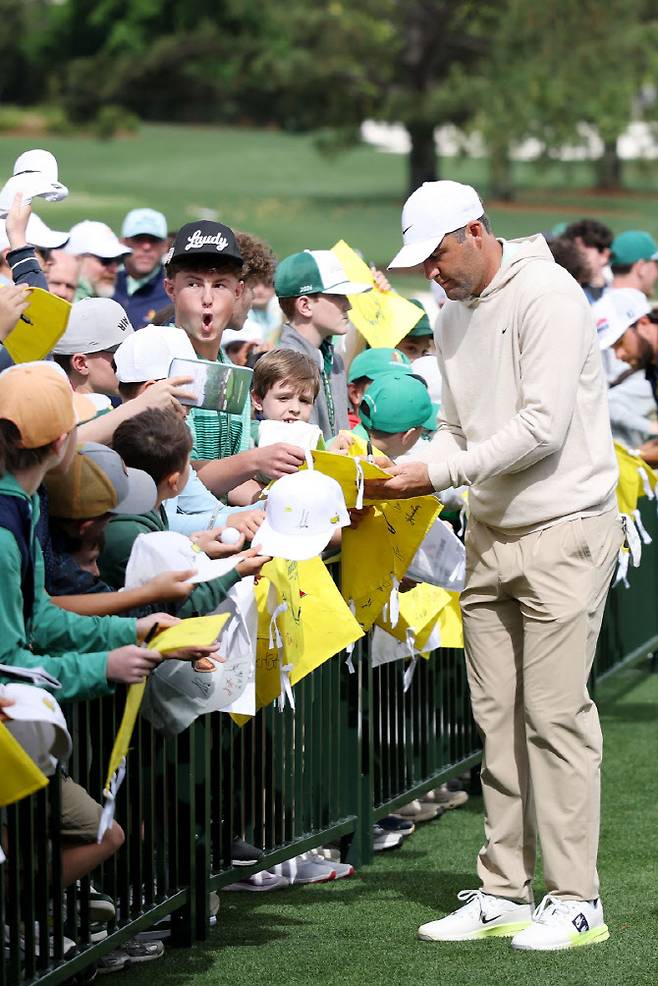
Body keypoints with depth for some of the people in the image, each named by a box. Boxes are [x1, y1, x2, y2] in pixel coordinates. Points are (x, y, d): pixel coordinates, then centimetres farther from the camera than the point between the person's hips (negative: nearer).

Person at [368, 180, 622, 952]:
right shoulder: (454, 316, 13)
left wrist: (439, 473, -18)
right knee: (496, 717, 7)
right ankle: (504, 894, 13)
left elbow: (544, 426, -20)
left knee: (555, 714, -8)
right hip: (492, 535, 8)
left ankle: (576, 900, -2)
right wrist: (411, 469, -3)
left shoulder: (546, 295, -14)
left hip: (564, 526, -8)